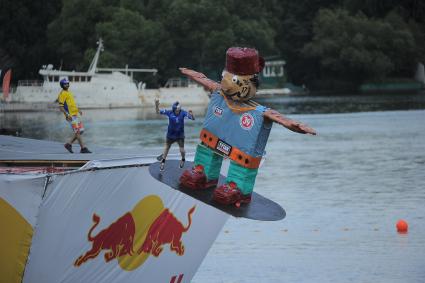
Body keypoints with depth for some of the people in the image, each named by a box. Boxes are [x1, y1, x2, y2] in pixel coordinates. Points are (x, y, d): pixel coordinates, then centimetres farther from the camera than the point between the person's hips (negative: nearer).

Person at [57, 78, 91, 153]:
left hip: (75, 115, 9)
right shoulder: (62, 94, -9)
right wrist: (67, 115, -25)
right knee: (78, 132, -10)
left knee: (81, 131, 7)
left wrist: (78, 110, 18)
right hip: (71, 116, -9)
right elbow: (60, 107, -15)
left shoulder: (68, 93, 20)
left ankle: (69, 144, 13)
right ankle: (83, 148, -8)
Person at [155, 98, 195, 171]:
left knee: (182, 150, 4)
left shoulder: (183, 113, -23)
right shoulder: (169, 113, -20)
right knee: (166, 148, 18)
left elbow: (193, 118, -27)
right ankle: (163, 162, 39)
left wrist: (191, 115, -50)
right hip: (170, 134, 1)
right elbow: (158, 112, -15)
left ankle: (183, 160, 37)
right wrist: (156, 105, -33)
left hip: (180, 135, -1)